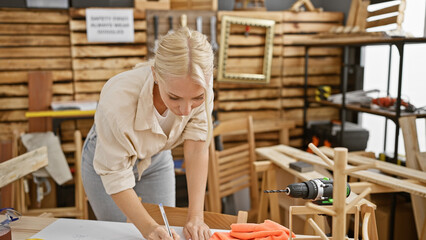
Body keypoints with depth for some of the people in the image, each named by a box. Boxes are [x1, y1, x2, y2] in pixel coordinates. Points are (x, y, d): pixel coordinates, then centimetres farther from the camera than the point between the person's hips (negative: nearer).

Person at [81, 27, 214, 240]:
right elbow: (116, 178, -30)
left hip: (156, 158, 3)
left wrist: (195, 217, -33)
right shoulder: (118, 101, -41)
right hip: (107, 161, -3)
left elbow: (197, 149, -27)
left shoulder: (199, 86, -30)